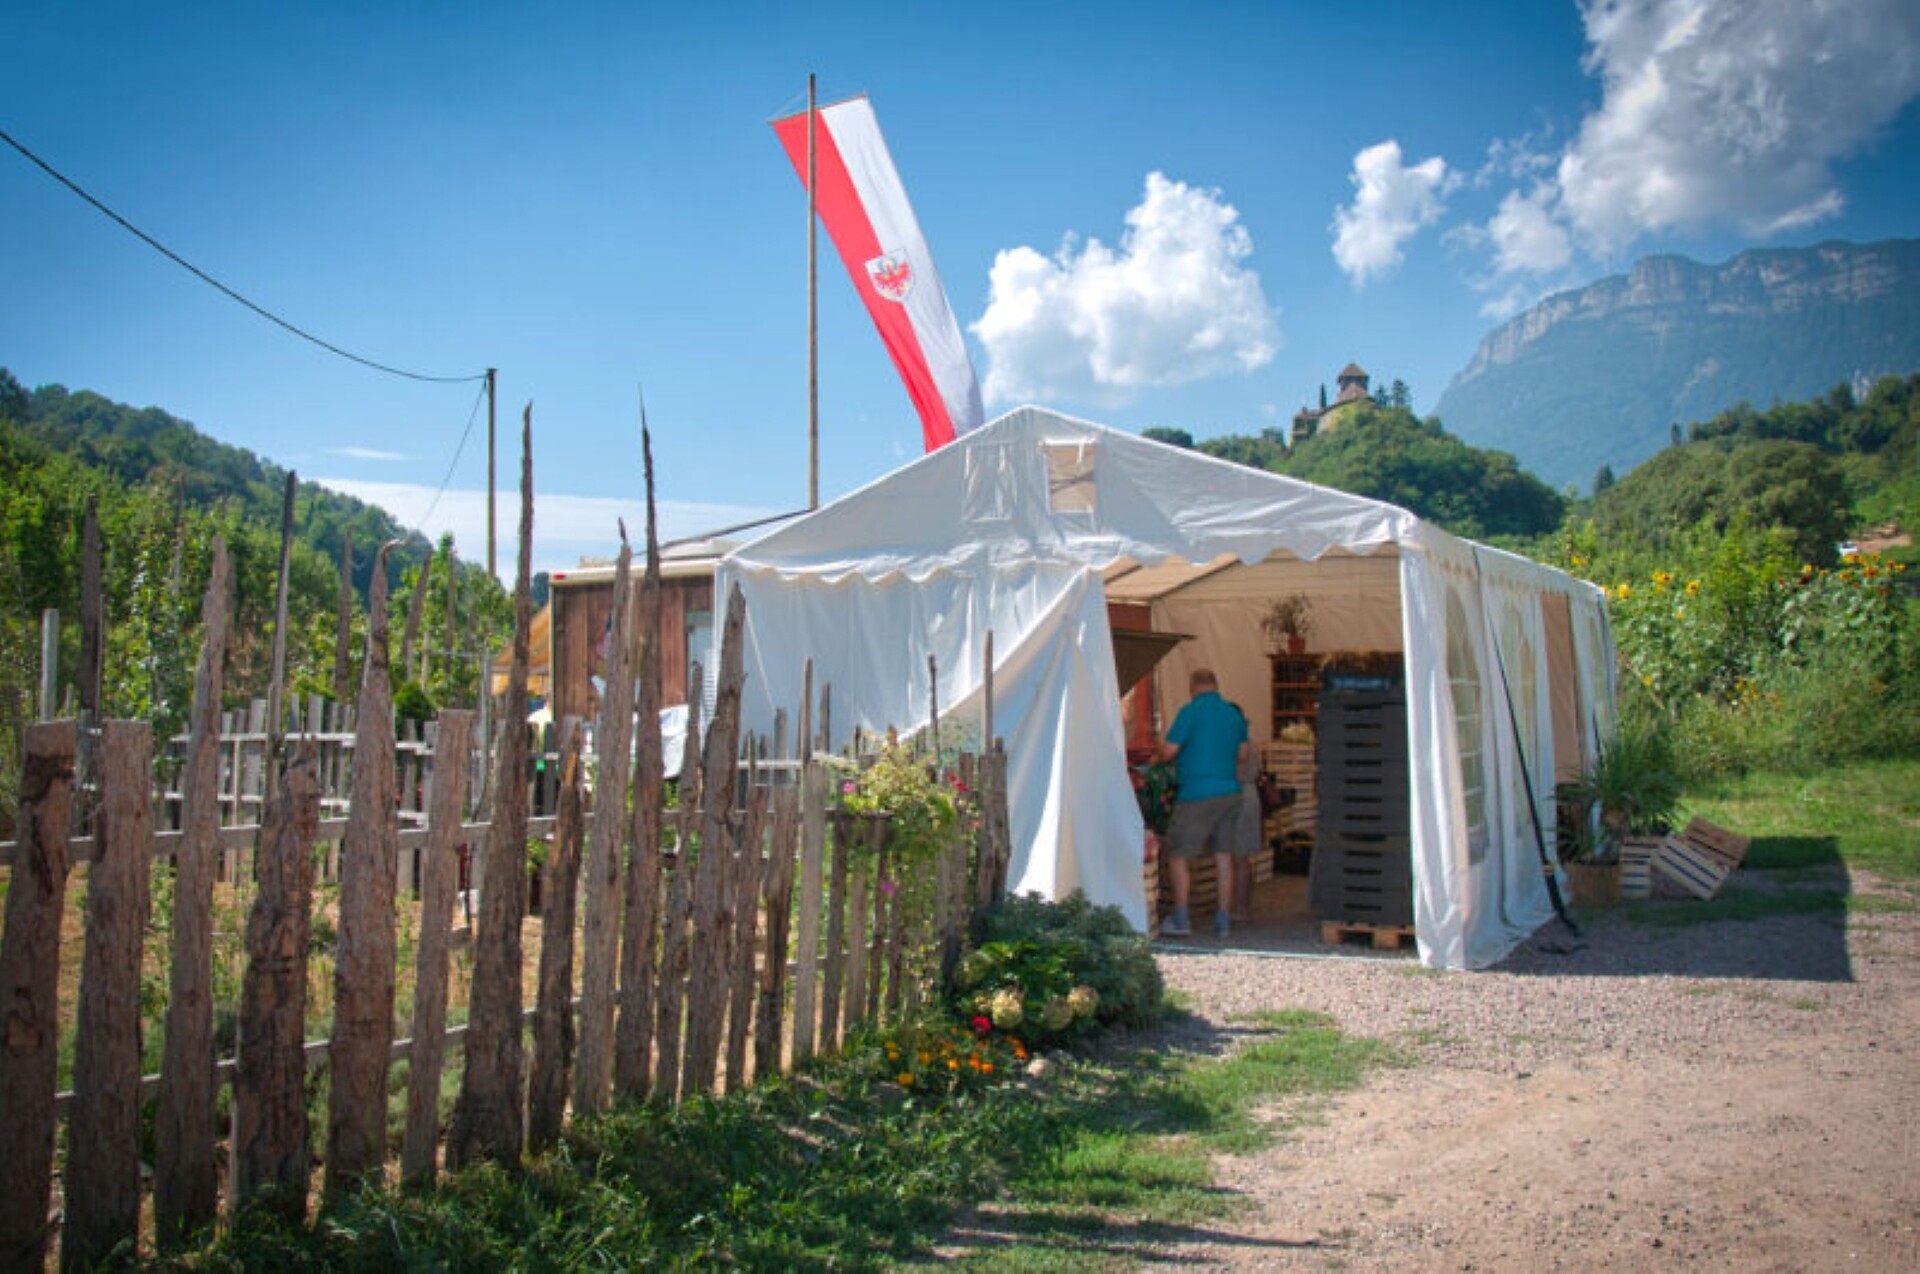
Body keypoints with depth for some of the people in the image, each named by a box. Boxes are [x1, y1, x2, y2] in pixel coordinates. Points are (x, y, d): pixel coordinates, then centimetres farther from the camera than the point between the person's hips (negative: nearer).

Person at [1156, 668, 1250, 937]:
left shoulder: (1191, 711, -9)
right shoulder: (1235, 714, 11)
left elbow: (1167, 753, -11)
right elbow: (1242, 756, 18)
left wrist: (1162, 750, 12)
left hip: (1197, 796, -6)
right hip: (1230, 793, 6)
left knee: (1178, 855, 1)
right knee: (1224, 856, 8)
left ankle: (1181, 920, -1)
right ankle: (1223, 920, 11)